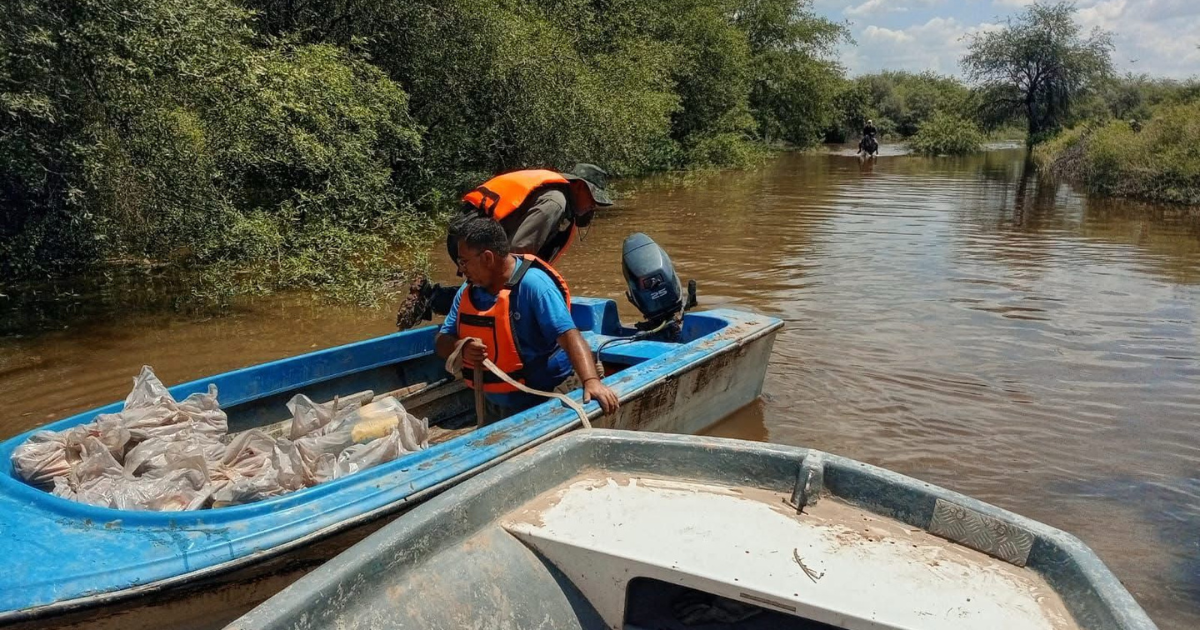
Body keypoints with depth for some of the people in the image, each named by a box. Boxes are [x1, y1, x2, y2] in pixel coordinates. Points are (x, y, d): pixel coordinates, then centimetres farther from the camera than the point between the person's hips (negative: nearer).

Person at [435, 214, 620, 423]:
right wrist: (462, 348, -22)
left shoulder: (533, 284, -23)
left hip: (543, 406, -7)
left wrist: (591, 381, -47)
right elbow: (442, 342, 1)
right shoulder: (468, 290, -2)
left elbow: (569, 335, -32)